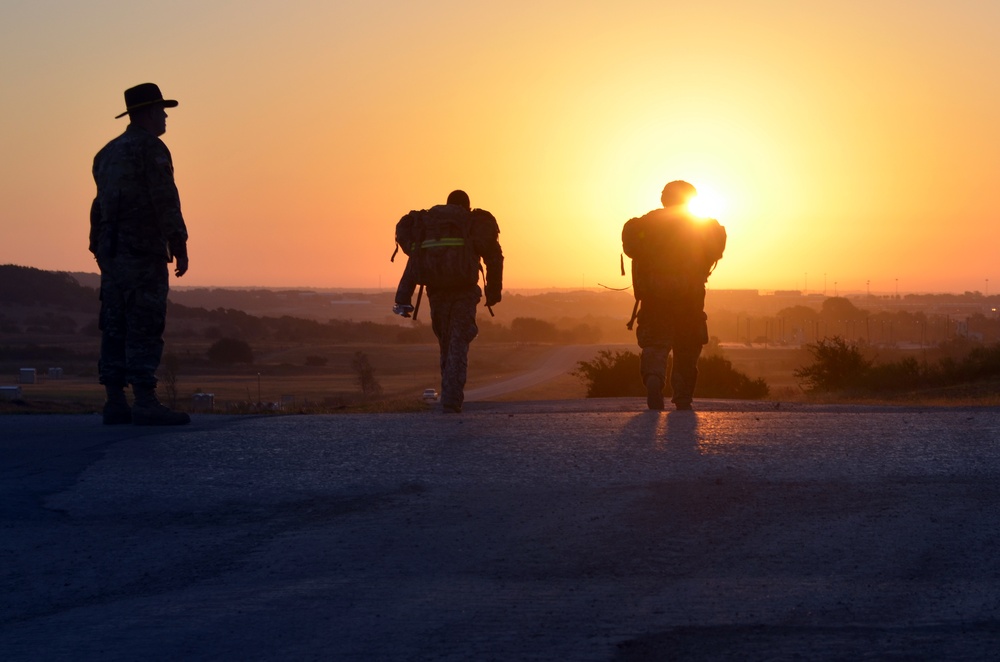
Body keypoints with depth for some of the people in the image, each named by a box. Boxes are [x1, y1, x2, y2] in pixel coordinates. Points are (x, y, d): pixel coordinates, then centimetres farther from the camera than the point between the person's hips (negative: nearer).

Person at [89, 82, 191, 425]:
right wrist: (180, 249, -14)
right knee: (145, 328, -10)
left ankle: (115, 403, 5)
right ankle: (145, 403, -13)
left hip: (111, 252, 8)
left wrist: (101, 251, 19)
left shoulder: (108, 153, 18)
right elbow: (165, 202, -15)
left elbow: (101, 206, 18)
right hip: (144, 251, -8)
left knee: (115, 328, 6)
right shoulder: (151, 148, -8)